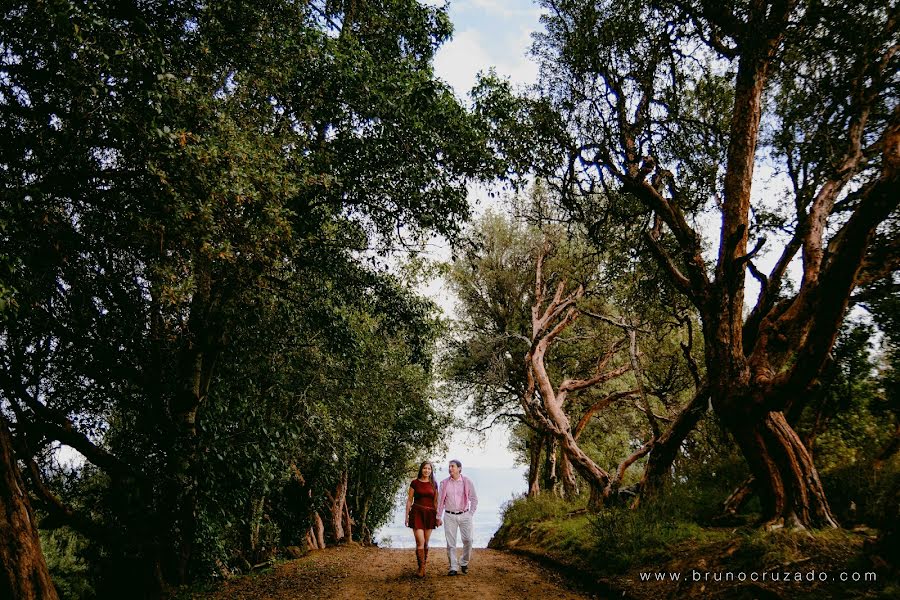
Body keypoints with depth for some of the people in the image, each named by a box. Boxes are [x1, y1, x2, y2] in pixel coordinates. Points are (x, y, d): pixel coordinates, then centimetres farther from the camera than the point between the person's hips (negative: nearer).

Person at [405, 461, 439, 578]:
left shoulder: (434, 484, 8)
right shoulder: (415, 483, 1)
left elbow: (435, 501, 13)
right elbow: (409, 500, 4)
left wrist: (437, 516, 10)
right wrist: (407, 515, 2)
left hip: (429, 514, 3)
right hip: (417, 513, -3)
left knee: (426, 542, 7)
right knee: (420, 542, -11)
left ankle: (424, 562, 22)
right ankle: (421, 568, -5)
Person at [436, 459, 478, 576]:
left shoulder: (467, 482, -1)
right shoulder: (444, 483, 1)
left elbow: (474, 499, 6)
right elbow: (440, 501, 7)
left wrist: (471, 514, 2)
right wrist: (439, 517, 5)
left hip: (464, 515, 0)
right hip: (450, 516, 1)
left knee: (468, 540, -3)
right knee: (450, 543, -1)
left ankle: (464, 563, 19)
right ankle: (453, 567, 7)